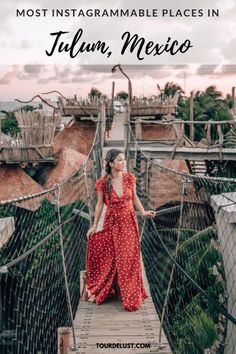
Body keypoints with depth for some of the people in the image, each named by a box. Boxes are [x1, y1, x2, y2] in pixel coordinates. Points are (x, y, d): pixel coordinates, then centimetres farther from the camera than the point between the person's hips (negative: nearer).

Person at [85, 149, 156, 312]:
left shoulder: (130, 178, -7)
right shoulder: (103, 183, -12)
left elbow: (134, 197, 6)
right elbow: (100, 204, -3)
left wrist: (143, 212, -6)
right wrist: (95, 226, 1)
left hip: (129, 222, 2)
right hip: (112, 223, -2)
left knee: (129, 259, 8)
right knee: (110, 259, 10)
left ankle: (131, 297, 25)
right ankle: (100, 291, 33)